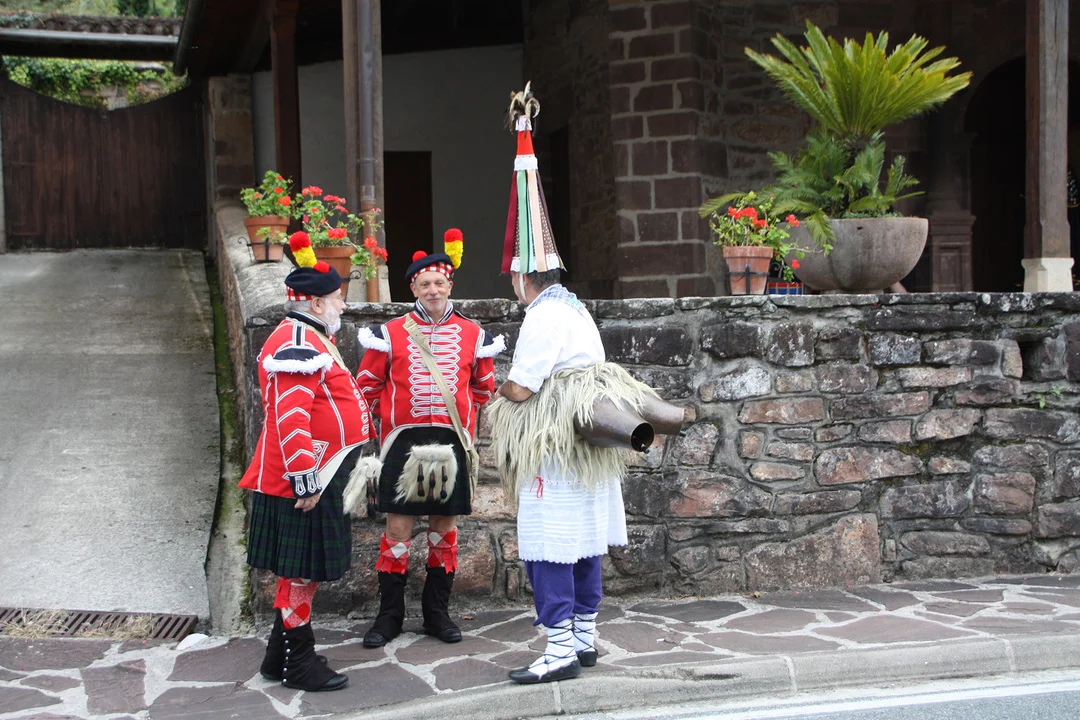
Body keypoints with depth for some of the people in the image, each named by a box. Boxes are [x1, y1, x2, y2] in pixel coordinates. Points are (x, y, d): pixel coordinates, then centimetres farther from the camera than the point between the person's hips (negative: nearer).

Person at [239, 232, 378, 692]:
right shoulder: (298, 343, -18)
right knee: (303, 570, -1)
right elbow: (291, 419, -25)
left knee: (303, 570, 16)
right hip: (305, 483, -10)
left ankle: (282, 658, 27)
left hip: (319, 478, 10)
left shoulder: (311, 337, 17)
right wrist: (305, 481, -25)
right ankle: (298, 665, 10)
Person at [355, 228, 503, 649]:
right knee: (398, 527, 0)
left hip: (451, 443, 2)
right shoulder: (390, 334, 1)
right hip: (404, 441, -1)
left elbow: (483, 389, 17)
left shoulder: (472, 334, 6)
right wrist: (388, 424, 6)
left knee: (445, 526, 8)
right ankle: (389, 616, 12)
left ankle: (437, 613, 20)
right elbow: (368, 387, 9)